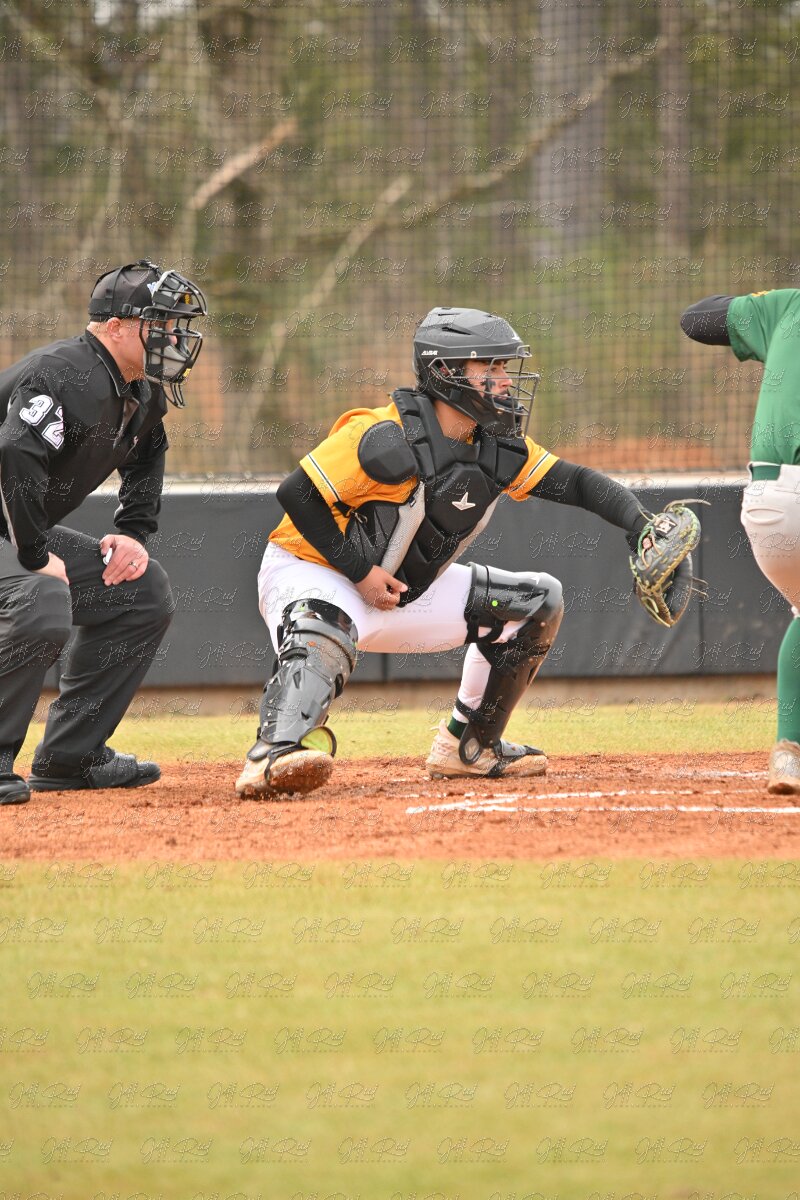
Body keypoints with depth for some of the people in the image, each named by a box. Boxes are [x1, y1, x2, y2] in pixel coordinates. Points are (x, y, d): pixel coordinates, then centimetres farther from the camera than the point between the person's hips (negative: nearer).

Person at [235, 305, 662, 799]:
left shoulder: (498, 449, -2)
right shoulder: (389, 440, -26)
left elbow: (576, 482, -1)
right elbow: (297, 494, -25)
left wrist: (640, 525, -19)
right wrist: (360, 570, -24)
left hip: (407, 590, 8)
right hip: (312, 571, -8)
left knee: (538, 600, 7)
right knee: (325, 631, -44)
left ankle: (470, 747, 15)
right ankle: (276, 754, -61)